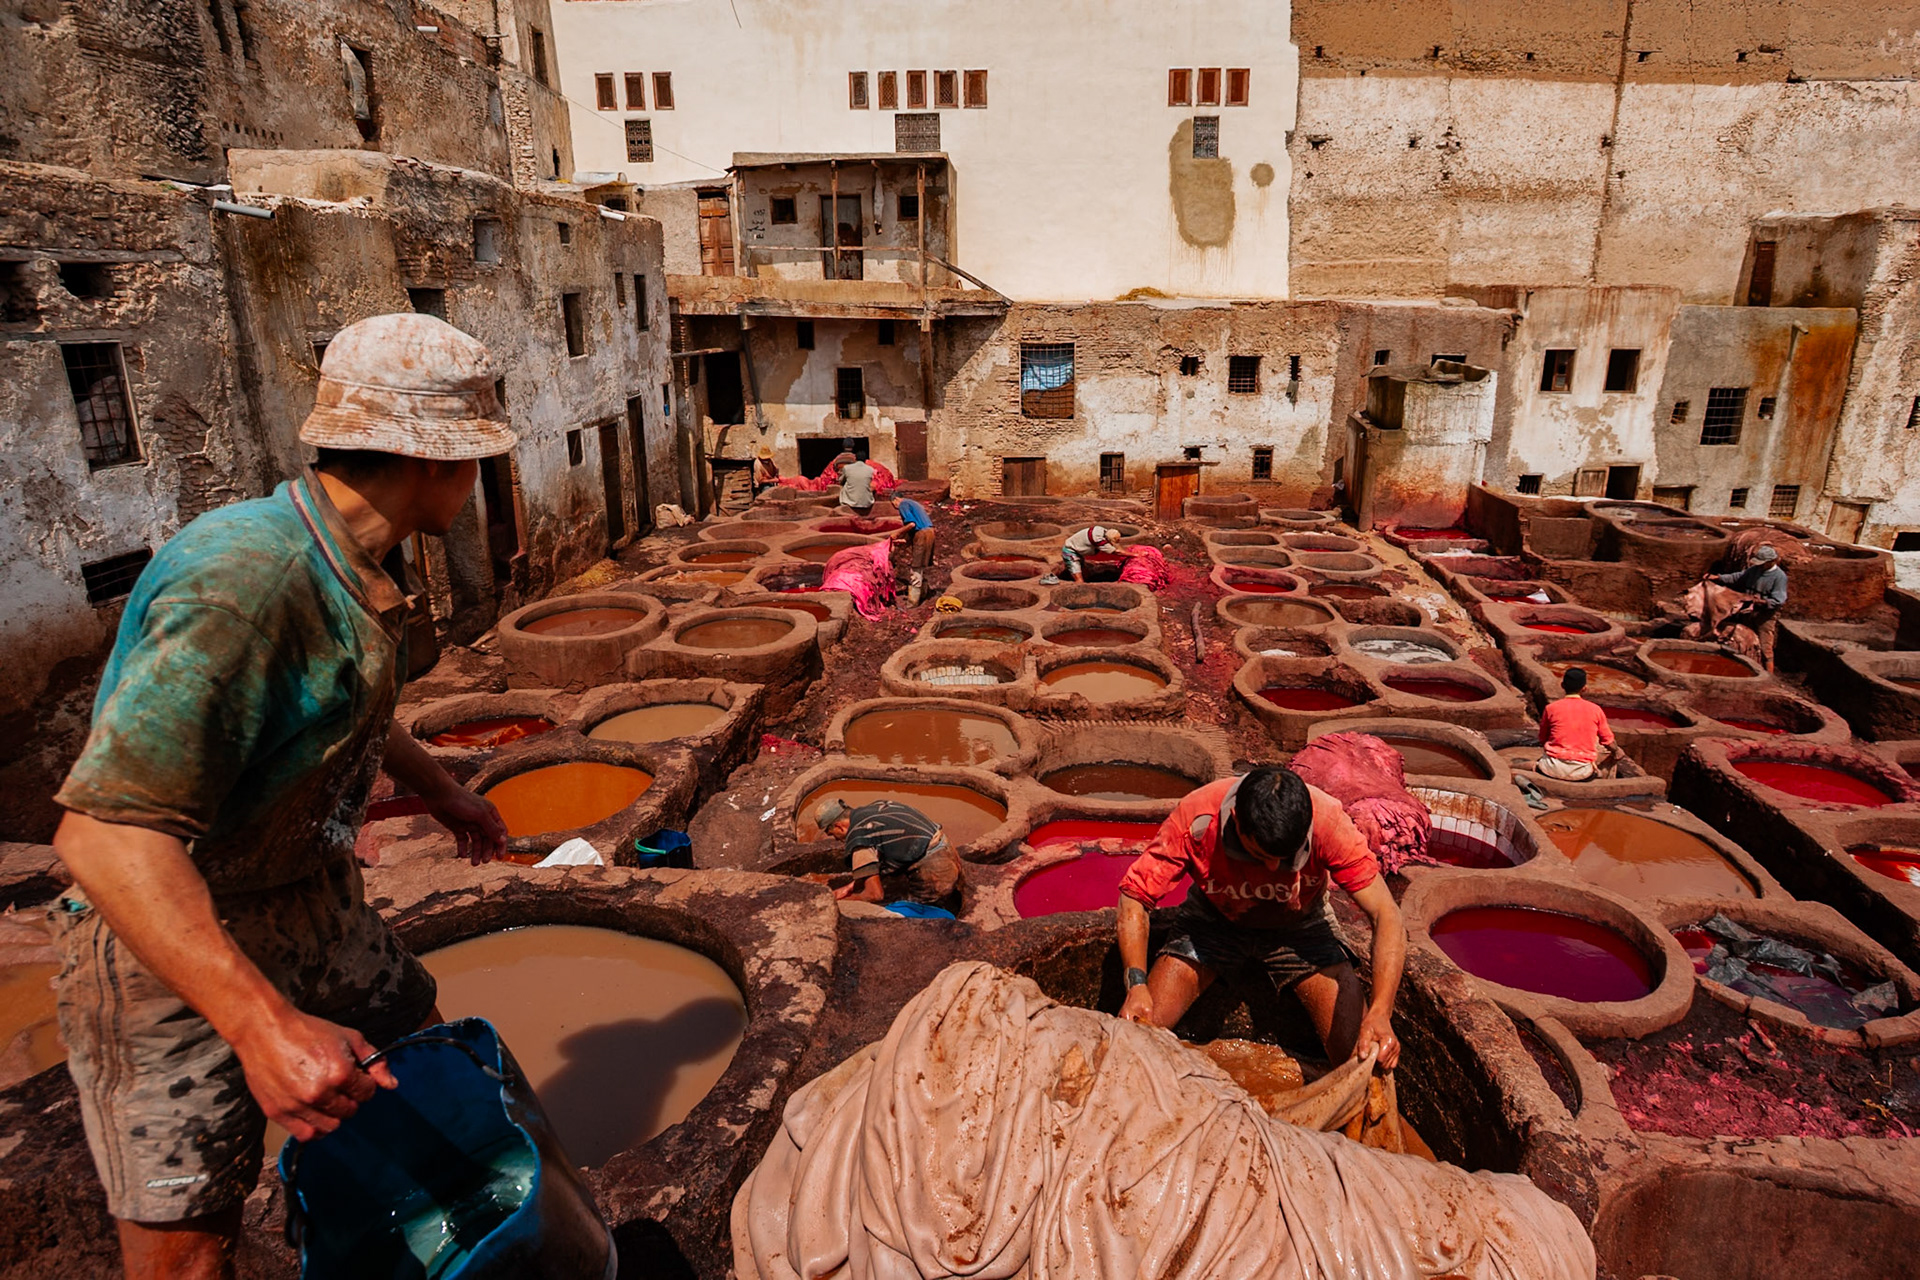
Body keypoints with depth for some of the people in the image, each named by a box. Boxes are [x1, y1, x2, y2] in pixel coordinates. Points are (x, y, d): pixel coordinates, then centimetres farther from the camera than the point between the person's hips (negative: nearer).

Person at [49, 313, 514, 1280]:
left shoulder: (364, 566, -1)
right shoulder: (242, 581, -32)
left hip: (313, 907, 9)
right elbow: (105, 832, -36)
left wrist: (442, 792, 32)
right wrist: (261, 1024, -41)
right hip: (168, 942, -9)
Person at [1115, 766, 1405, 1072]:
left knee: (1360, 1054, -17)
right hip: (1214, 920, 0)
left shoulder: (1327, 820, -33)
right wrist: (1136, 983, -37)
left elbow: (1386, 915, -32)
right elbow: (1133, 896, -24)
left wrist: (1379, 1013, -45)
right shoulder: (1196, 819, -33)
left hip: (1298, 926, 0)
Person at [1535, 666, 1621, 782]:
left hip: (1554, 768, 0)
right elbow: (1608, 741, 10)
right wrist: (1616, 751, 32)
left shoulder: (1551, 708, -1)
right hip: (1582, 772, 0)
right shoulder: (1595, 710, 1)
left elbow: (1542, 739, 10)